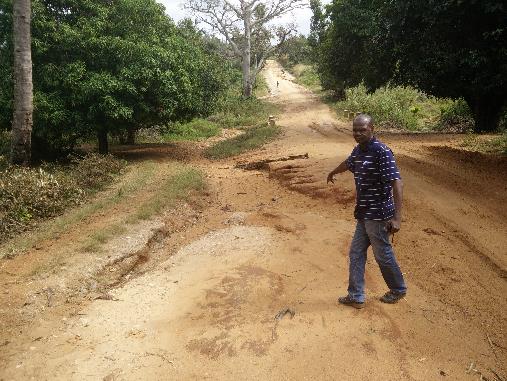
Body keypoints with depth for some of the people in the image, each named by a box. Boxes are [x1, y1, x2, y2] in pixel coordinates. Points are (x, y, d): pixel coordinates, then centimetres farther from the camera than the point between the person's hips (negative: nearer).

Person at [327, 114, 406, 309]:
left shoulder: (381, 152, -20)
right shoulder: (358, 150, 6)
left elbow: (396, 183, -26)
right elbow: (347, 163, 30)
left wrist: (397, 217, -33)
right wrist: (332, 173, 50)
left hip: (378, 215, -8)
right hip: (363, 214, 8)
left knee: (383, 255, 8)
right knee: (356, 254, 12)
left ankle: (398, 290, 33)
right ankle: (356, 296, 24)